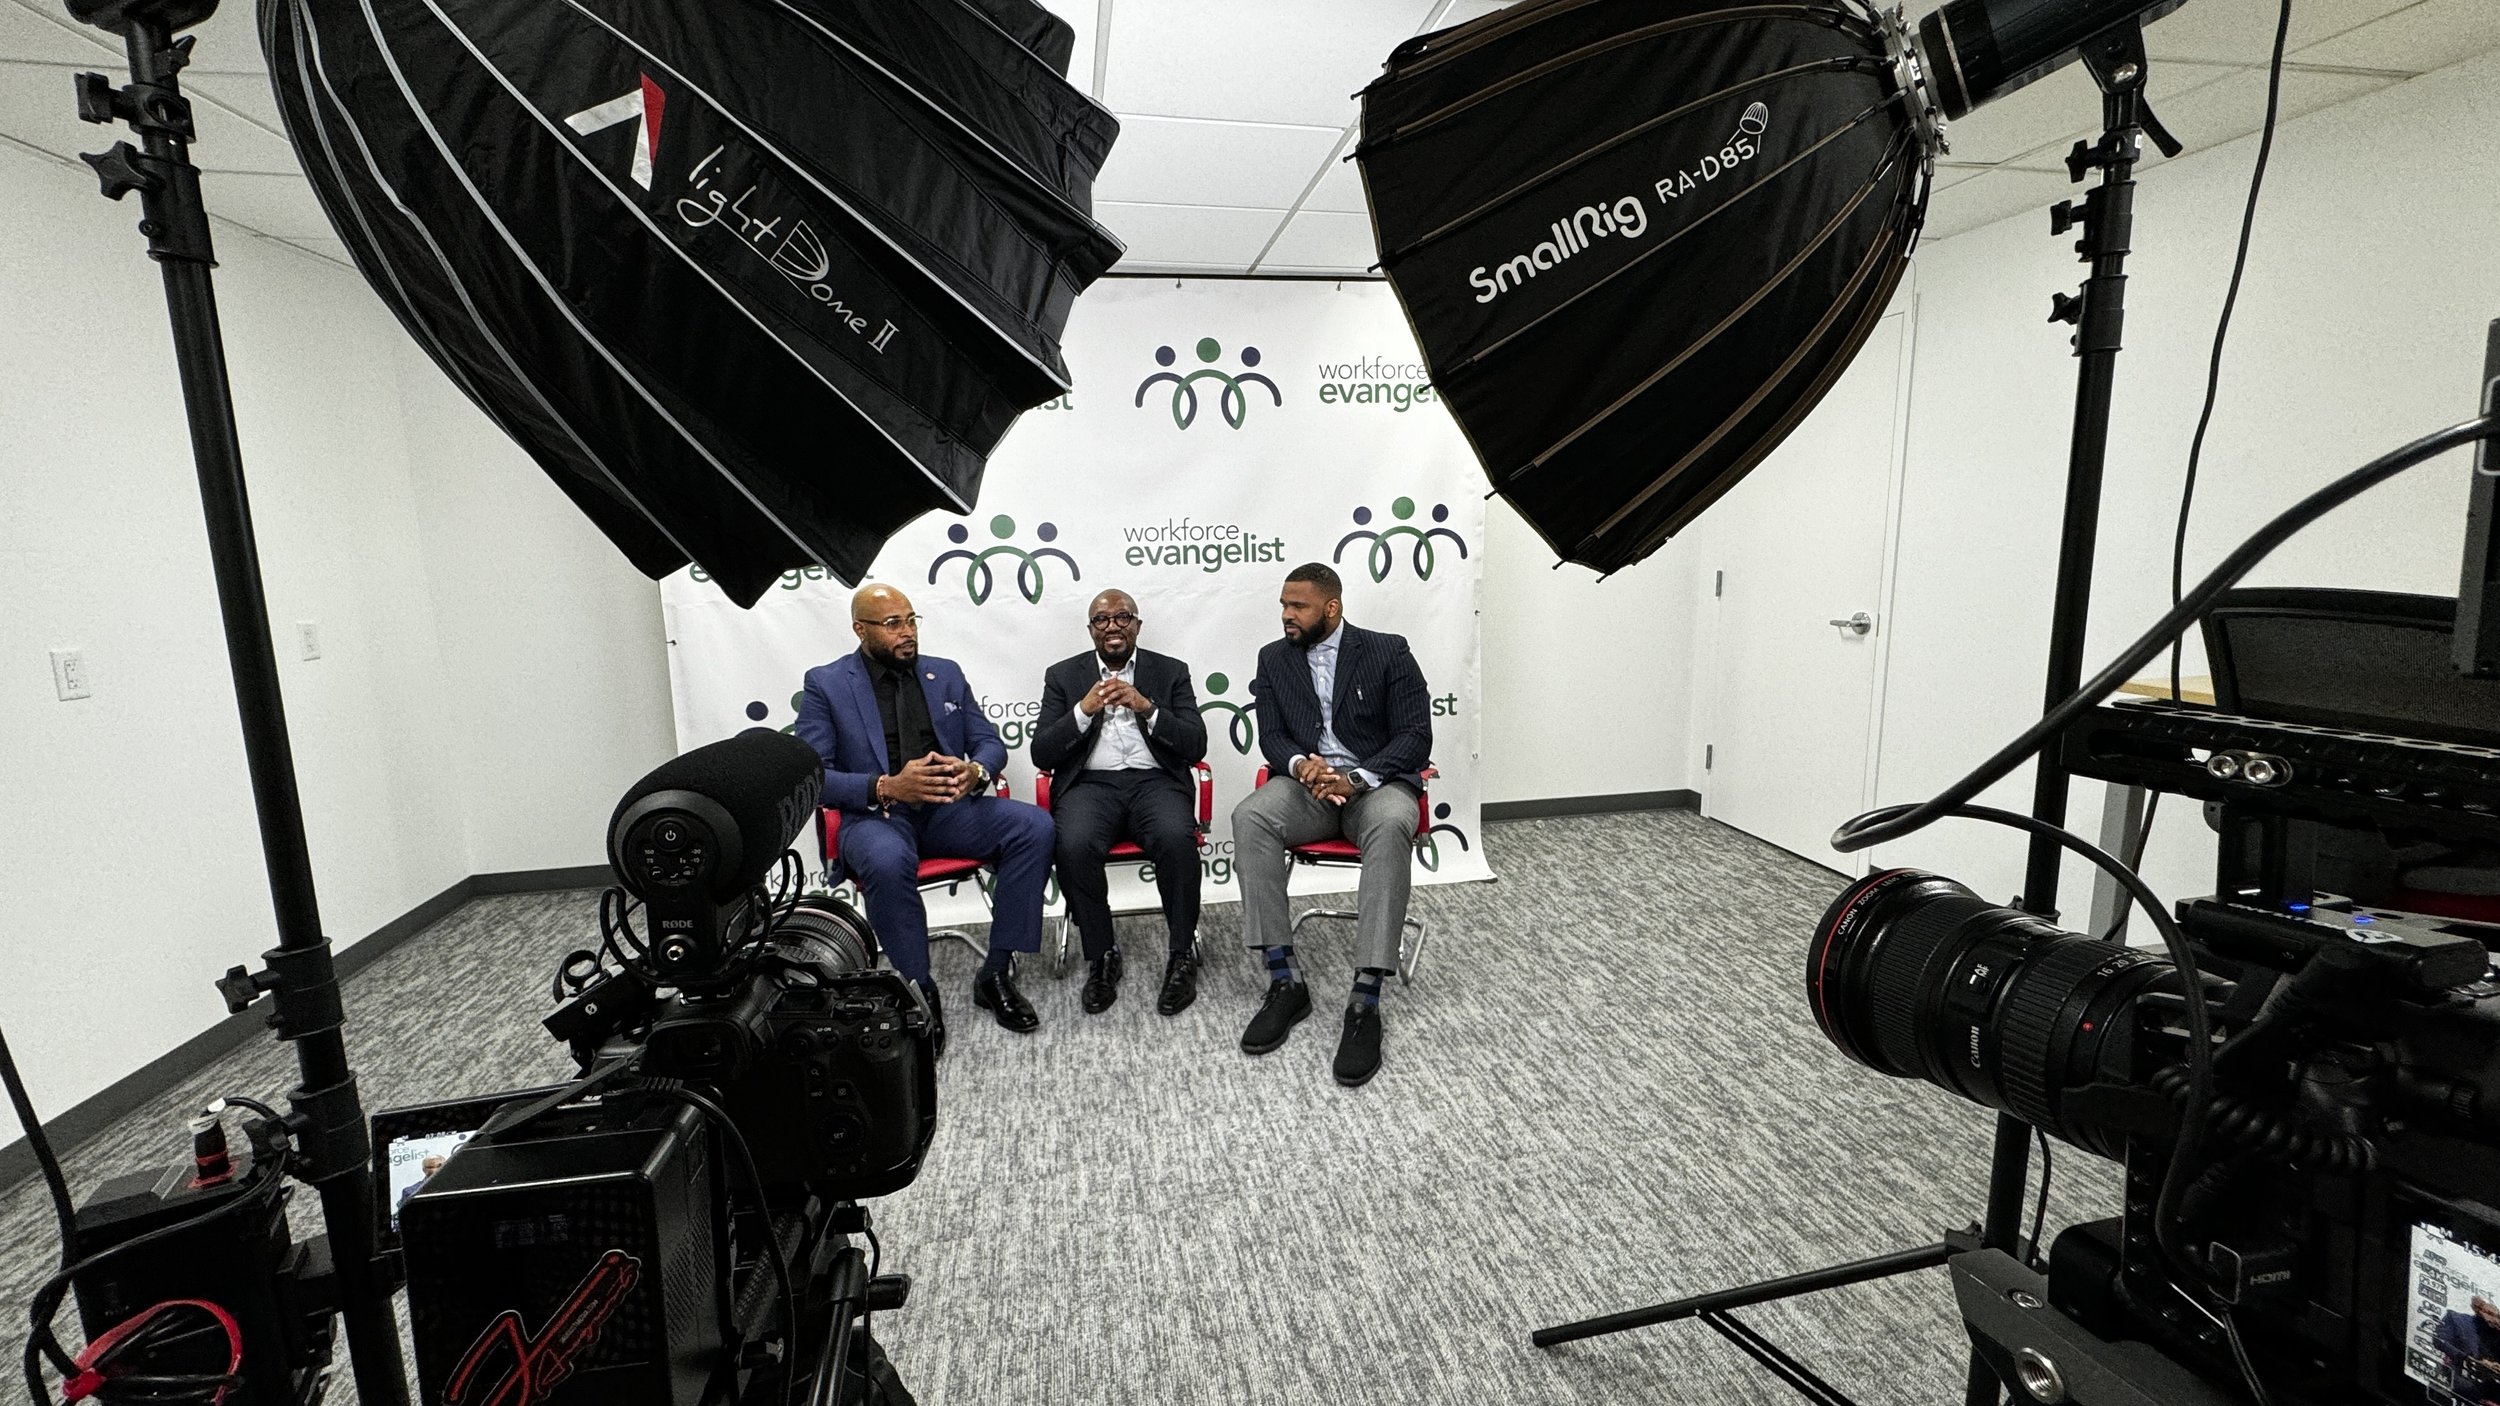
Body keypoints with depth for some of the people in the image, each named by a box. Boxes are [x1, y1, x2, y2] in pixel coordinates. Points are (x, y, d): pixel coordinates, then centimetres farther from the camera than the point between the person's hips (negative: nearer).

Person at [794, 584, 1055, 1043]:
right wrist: (886, 787, -23)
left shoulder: (946, 674, 14)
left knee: (1035, 826, -22)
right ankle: (920, 992, -18)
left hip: (948, 808, 4)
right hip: (875, 816, -4)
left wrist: (975, 771, -14)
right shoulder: (825, 684, 3)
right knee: (888, 862, -39)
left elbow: (991, 743, 12)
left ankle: (996, 974, -13)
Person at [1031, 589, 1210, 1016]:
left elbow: (1196, 747, 2)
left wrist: (1147, 708, -12)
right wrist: (1084, 710, -12)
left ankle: (1182, 955, -12)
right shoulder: (1062, 676, 12)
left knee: (1176, 837, -33)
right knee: (1074, 845, -32)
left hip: (1156, 781, 0)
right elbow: (1042, 755, 3)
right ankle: (1101, 956, -10)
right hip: (1090, 784, 1)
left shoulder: (1171, 672, 11)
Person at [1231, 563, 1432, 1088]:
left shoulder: (1388, 652, 2)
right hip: (1306, 782, 3)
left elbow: (1415, 738, -5)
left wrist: (1355, 779, -21)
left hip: (1376, 782, -2)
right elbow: (1271, 736, 7)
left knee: (1392, 826, -38)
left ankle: (1365, 1002, -37)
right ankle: (1284, 983, -25)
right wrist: (1301, 764, -18)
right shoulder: (1274, 658, 12)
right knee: (1249, 817, -31)